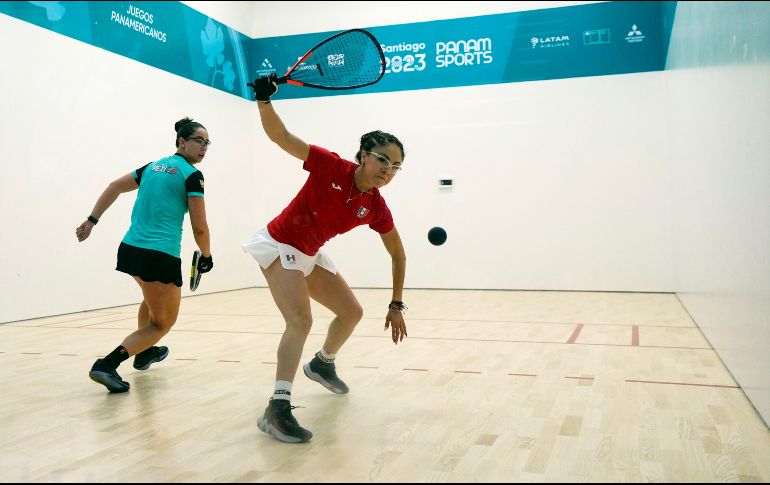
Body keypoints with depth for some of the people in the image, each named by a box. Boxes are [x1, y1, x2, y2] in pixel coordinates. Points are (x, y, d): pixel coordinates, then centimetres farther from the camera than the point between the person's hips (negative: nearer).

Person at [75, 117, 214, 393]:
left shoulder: (154, 166, 16)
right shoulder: (192, 175, -7)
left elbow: (114, 187, 18)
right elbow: (199, 228, -10)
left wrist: (92, 220, 19)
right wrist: (206, 256, 6)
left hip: (129, 248, 8)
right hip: (160, 256, -8)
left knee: (153, 296, 36)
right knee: (162, 323, 5)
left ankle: (144, 353, 48)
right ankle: (107, 365, -13)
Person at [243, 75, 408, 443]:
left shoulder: (376, 209, -10)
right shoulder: (331, 166, -22)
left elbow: (398, 254, 1)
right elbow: (280, 136, -23)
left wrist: (396, 305, 2)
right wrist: (264, 99, -40)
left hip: (309, 256, 7)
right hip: (279, 245, -7)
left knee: (352, 312, 13)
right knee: (301, 319, -25)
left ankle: (322, 364, 41)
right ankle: (277, 409, -25)